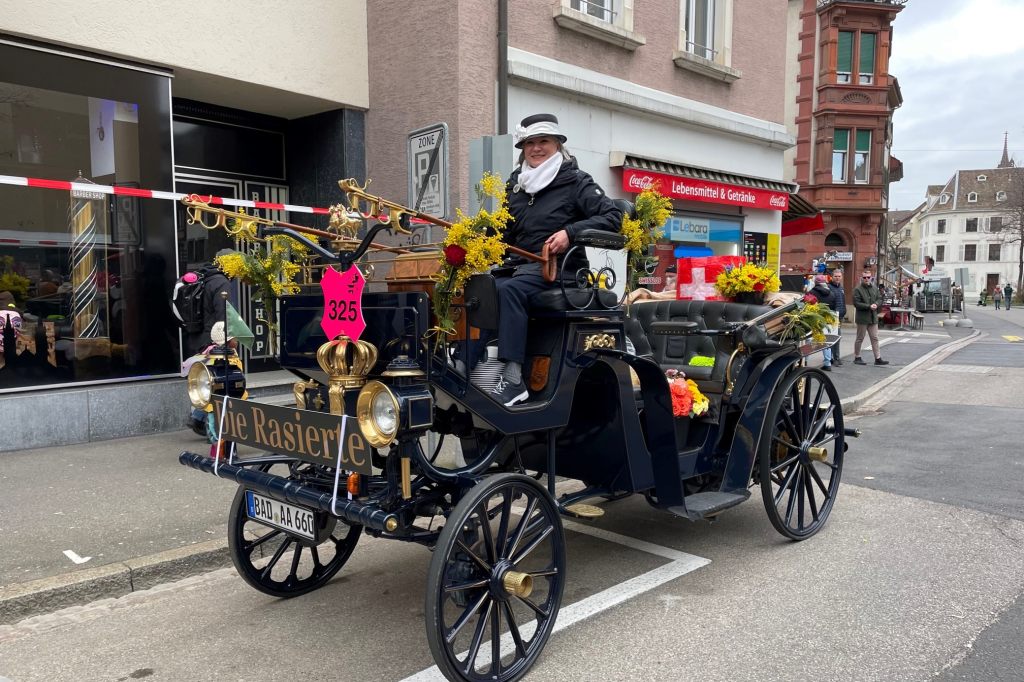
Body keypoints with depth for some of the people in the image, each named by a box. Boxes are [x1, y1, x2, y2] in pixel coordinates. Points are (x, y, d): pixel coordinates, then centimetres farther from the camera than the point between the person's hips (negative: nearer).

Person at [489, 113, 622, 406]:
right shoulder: (516, 184, 20)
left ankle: (513, 379, -39)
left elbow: (613, 217, -8)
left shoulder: (575, 181, 2)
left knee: (509, 289, -33)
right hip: (520, 265, 6)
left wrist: (570, 232, -19)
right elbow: (507, 231, 26)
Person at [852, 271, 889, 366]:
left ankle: (878, 358, 10)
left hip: (873, 317, 6)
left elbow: (879, 299, 13)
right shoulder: (858, 289, -10)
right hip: (862, 317, -6)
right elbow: (856, 303, -17)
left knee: (875, 338, 7)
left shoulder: (874, 288, 10)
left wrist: (876, 304, -9)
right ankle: (857, 358, 15)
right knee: (860, 338, 4)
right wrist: (869, 306, -22)